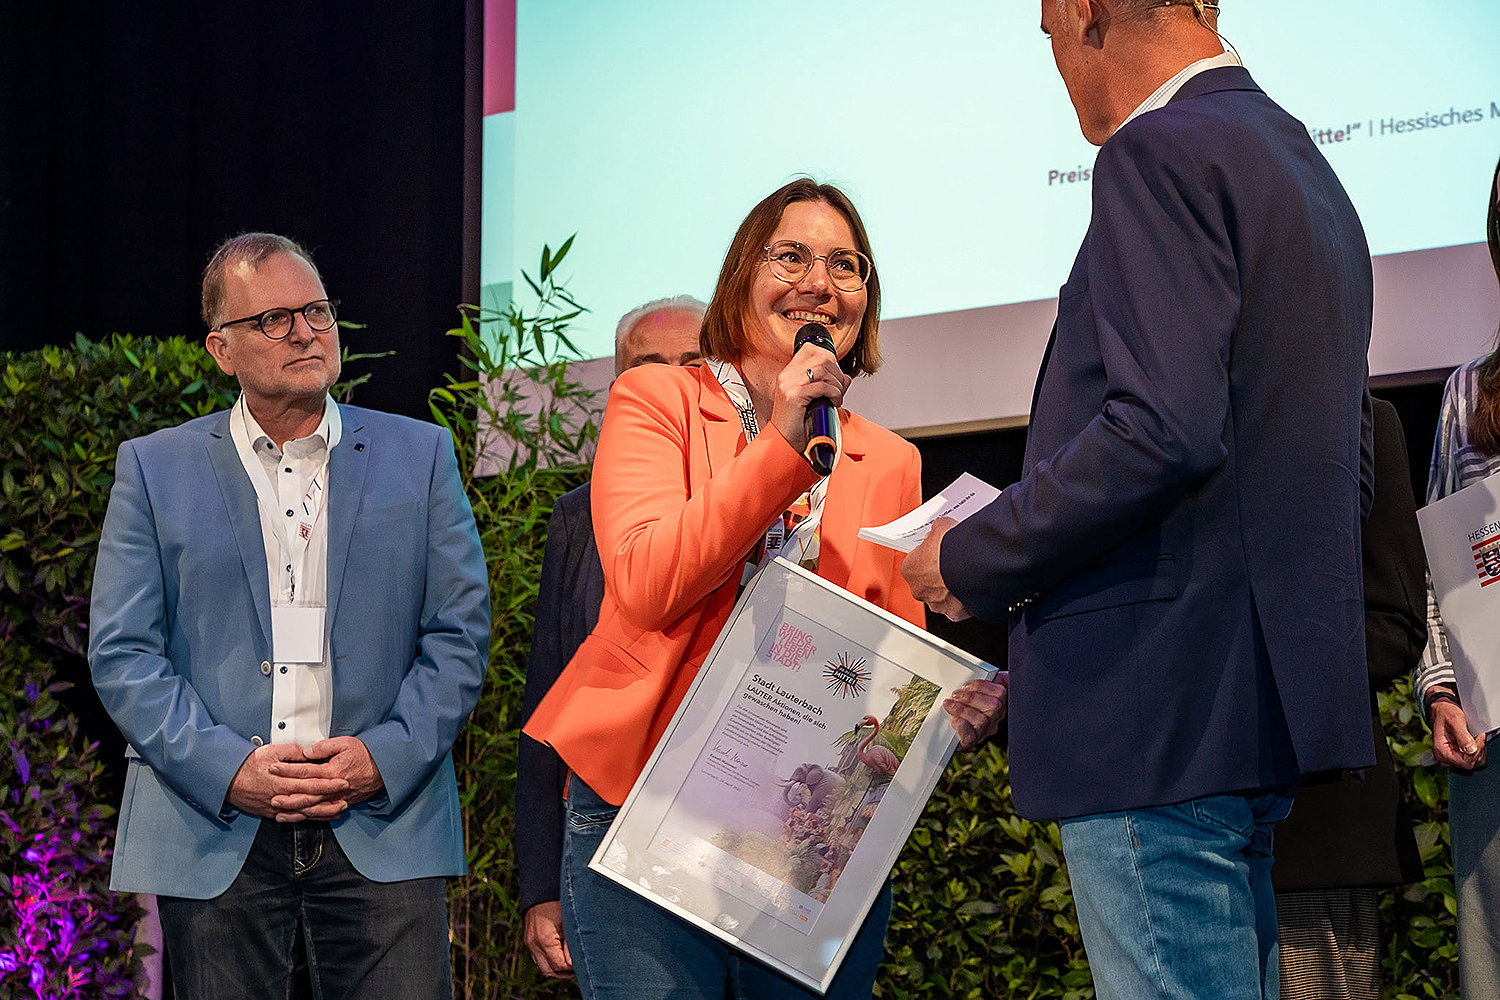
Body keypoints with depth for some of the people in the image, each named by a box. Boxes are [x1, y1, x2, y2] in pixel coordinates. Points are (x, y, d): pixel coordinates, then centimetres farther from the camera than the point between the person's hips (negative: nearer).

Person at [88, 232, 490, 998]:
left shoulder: (419, 456, 11)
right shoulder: (154, 469, 9)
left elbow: (460, 634, 7)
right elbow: (121, 652, 2)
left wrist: (386, 757, -8)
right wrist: (228, 769, -11)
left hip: (381, 829, 0)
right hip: (214, 835, 0)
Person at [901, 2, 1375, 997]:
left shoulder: (1163, 150, -11)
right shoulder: (1305, 167, 20)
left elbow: (1163, 431, -23)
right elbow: (1348, 478, 24)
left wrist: (975, 560, -10)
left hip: (1163, 711, -10)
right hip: (1265, 686, 10)